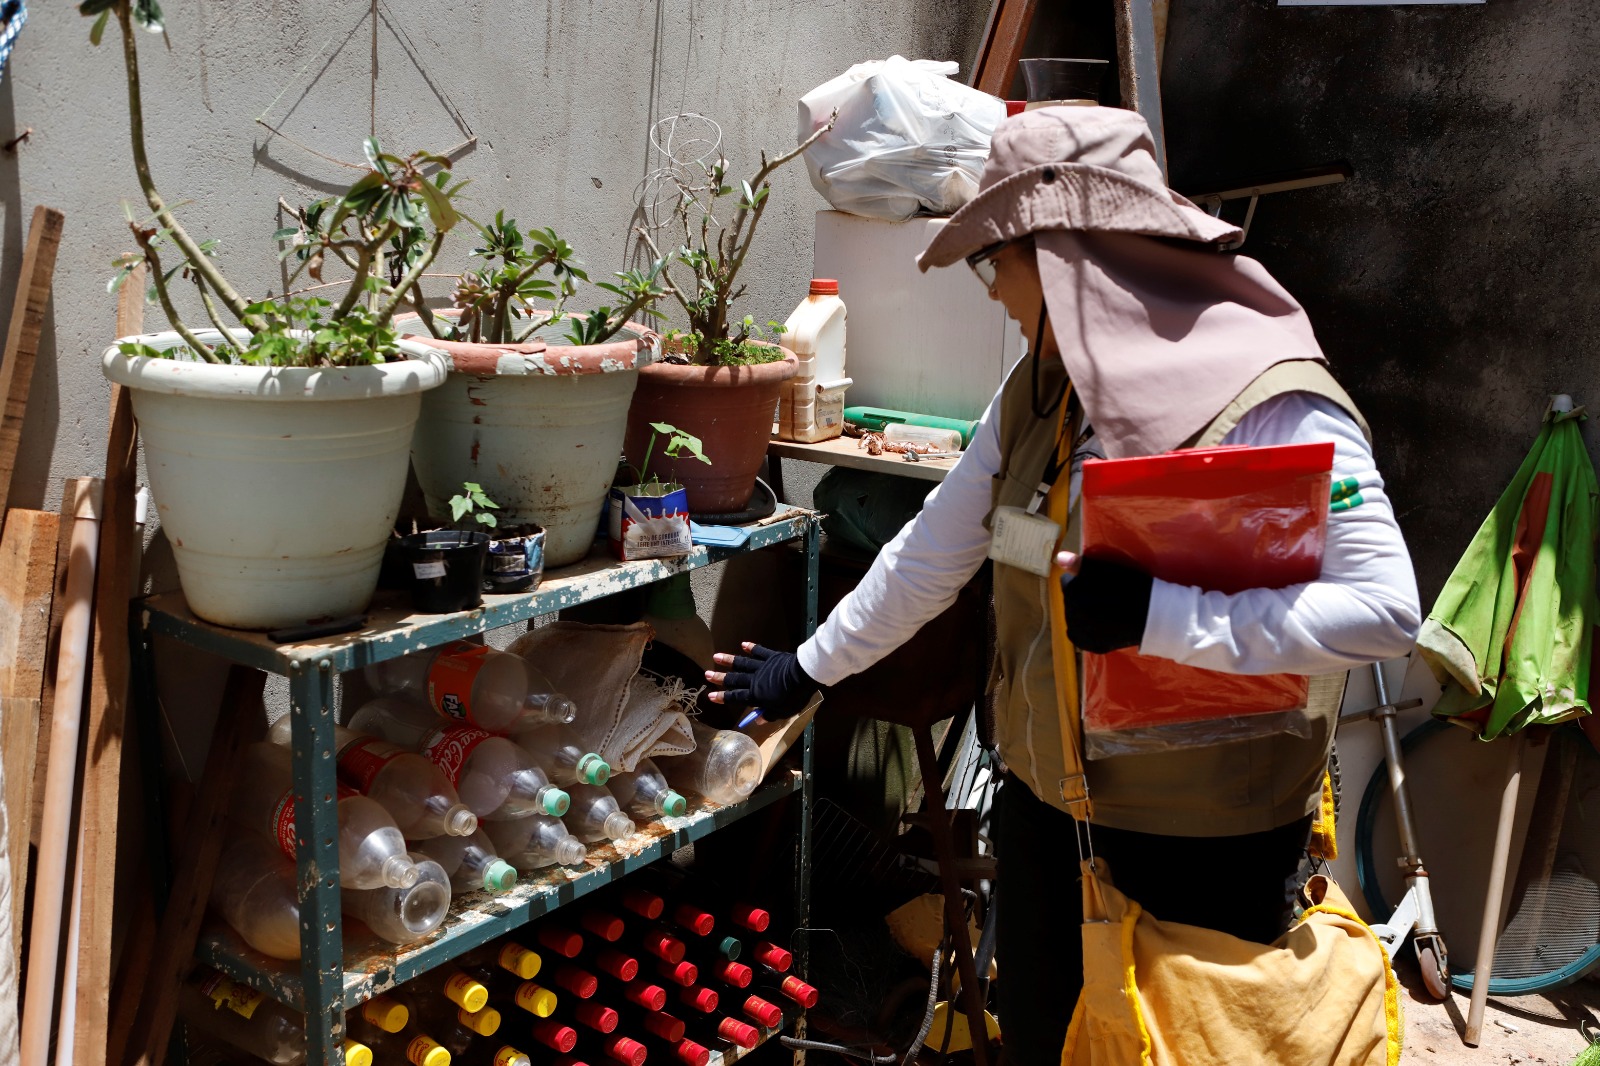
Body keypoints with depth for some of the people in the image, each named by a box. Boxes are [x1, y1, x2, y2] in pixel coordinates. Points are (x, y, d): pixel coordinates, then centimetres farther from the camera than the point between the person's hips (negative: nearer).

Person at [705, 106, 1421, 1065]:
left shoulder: (1274, 402, -21)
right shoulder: (1038, 393, 2)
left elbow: (1386, 609, -26)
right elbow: (933, 553, 11)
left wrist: (1153, 614, -32)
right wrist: (809, 668, 16)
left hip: (1207, 844, -6)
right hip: (1045, 811, 6)